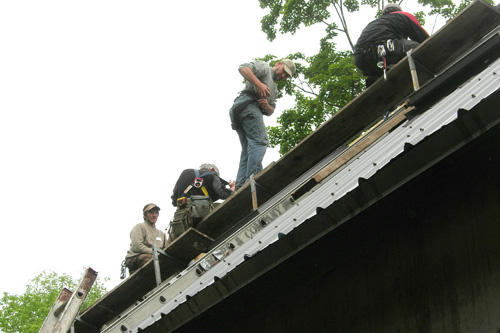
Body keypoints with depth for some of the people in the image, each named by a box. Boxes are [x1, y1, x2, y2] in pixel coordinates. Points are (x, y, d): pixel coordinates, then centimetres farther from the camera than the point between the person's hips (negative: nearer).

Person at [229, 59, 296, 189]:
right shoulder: (264, 67, 12)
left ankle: (240, 187, -9)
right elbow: (243, 68, -6)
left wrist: (266, 106, 0)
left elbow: (270, 112, 24)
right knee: (259, 141, -23)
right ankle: (254, 176, -37)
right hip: (248, 102, -10)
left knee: (247, 150, 0)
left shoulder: (274, 90, 36)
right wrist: (259, 84, -17)